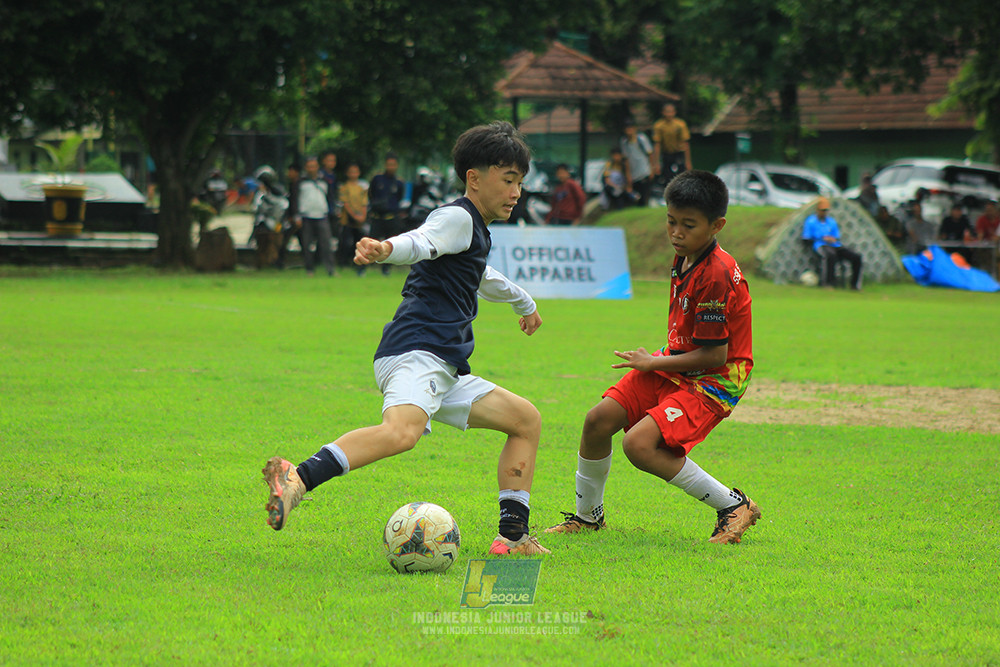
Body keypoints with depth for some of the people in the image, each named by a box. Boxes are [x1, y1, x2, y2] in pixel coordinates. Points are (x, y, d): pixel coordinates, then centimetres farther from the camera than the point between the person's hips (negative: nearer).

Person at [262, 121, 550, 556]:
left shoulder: (474, 231, 31)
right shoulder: (457, 217, 0)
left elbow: (483, 278, 55)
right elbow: (421, 242, -24)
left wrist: (524, 303, 74)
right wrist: (386, 249, -47)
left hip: (444, 372, 10)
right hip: (416, 352, -10)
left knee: (526, 420, 16)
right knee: (401, 431, -38)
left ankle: (513, 536, 12)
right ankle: (297, 479, -50)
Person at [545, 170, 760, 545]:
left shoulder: (716, 277, -25)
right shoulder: (684, 260, 4)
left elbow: (715, 355, -24)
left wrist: (653, 363, -14)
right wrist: (655, 363, 11)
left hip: (713, 382, -9)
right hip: (676, 364, 9)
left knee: (639, 443, -25)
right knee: (599, 421, 0)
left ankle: (733, 506, -12)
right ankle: (588, 515, 21)